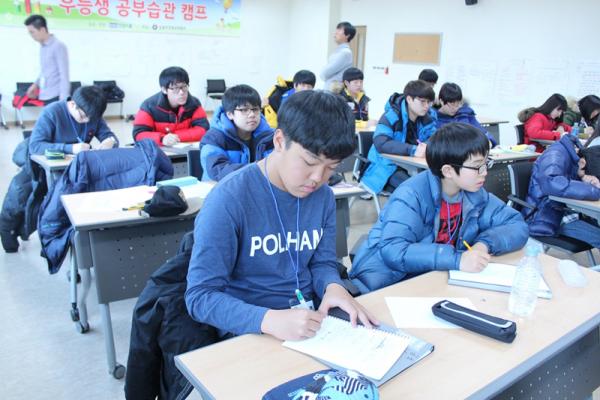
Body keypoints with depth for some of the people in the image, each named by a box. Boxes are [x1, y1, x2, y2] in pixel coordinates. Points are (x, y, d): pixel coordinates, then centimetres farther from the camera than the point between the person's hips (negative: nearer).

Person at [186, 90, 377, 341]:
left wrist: (333, 287, -14)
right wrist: (269, 320, -32)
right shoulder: (229, 200, -18)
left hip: (311, 320, 4)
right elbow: (200, 296, -17)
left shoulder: (323, 195, 0)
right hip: (248, 329, -4)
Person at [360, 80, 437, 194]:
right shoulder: (391, 116, -18)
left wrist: (427, 146, -22)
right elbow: (380, 143, -31)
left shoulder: (427, 117, 1)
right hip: (388, 166, -6)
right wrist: (412, 150, -40)